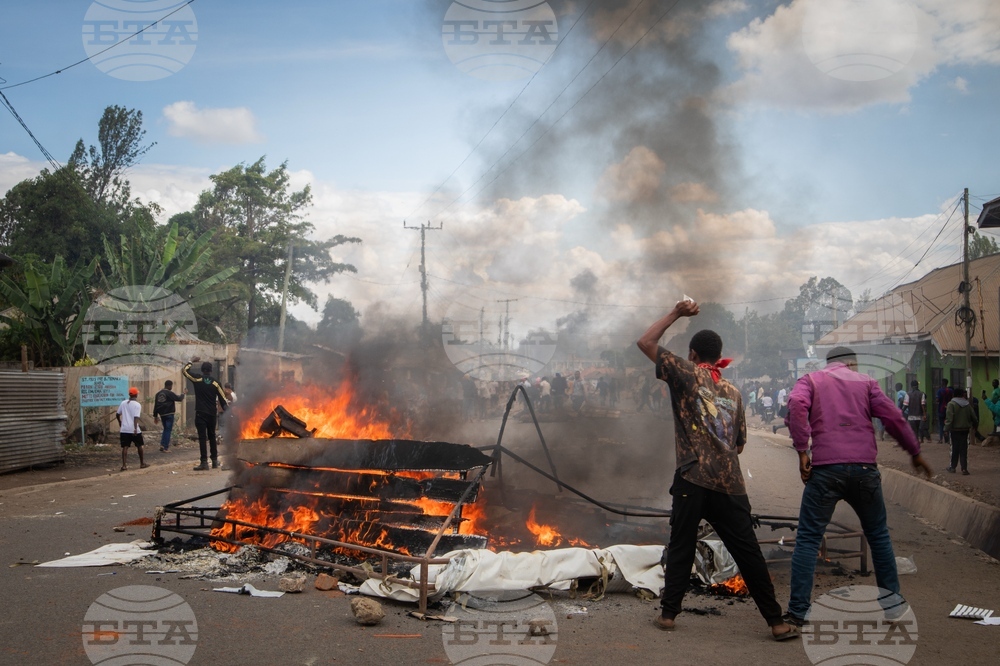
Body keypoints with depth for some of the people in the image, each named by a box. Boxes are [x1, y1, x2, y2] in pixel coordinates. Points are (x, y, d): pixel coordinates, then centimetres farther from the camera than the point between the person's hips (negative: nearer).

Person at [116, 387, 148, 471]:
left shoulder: (123, 403, 8)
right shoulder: (137, 405, -7)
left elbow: (117, 414, 12)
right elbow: (136, 417, -19)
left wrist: (120, 422, 30)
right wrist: (135, 428, -25)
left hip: (124, 429, 3)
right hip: (134, 430, -3)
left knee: (125, 447, 2)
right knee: (139, 446, 13)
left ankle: (124, 465, -8)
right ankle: (142, 463, 23)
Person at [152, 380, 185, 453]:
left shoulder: (158, 393, 10)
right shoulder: (169, 393, -12)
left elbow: (155, 405, 12)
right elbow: (179, 398, -11)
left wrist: (155, 416, 17)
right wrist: (183, 394, 10)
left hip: (162, 414, 7)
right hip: (169, 414, -7)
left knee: (165, 429, 20)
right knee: (168, 430, -2)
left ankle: (162, 445, 9)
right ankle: (165, 448, -5)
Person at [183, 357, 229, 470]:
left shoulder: (197, 380, -3)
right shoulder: (215, 383, 2)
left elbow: (184, 371, 10)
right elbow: (223, 399, 2)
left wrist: (191, 361, 23)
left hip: (200, 413, -3)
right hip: (212, 414, 3)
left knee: (202, 437, -6)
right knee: (212, 436, 17)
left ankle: (204, 462, -13)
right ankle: (215, 460, 21)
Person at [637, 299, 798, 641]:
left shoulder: (687, 373, 3)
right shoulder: (733, 392, 16)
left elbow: (645, 342, 5)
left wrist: (676, 313, 11)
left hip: (693, 479, -3)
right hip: (731, 484, 3)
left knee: (681, 547, 9)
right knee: (748, 553, 6)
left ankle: (668, 613, 13)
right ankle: (776, 622, 7)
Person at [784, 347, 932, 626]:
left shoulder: (811, 380, 13)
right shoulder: (865, 381, 16)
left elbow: (796, 404, -9)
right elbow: (893, 417, 6)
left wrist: (802, 450, -8)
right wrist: (915, 452, 17)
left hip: (825, 467, -2)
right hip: (864, 467, 2)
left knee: (808, 539, 2)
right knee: (878, 535, 19)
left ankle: (799, 610, -2)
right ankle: (892, 600, 22)